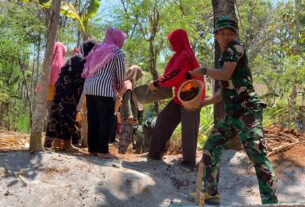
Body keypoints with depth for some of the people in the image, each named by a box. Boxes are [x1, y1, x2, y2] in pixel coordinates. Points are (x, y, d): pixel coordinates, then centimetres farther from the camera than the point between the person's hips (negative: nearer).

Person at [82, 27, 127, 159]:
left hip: (89, 87, 7)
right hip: (104, 89, -7)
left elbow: (87, 70, 19)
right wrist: (119, 87, 19)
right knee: (106, 120, -5)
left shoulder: (97, 49, 21)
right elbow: (120, 73, 1)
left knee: (93, 120, 8)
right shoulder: (117, 51, 1)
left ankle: (92, 148, 10)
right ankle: (102, 150, -7)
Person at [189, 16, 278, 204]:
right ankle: (212, 194, 24)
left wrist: (203, 71, -2)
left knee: (258, 156, -17)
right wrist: (202, 103, 23)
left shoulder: (236, 47, -2)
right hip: (232, 113, 9)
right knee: (211, 148, 12)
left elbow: (225, 74, -17)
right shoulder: (223, 59, 21)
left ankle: (271, 201, -16)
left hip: (248, 110, -9)